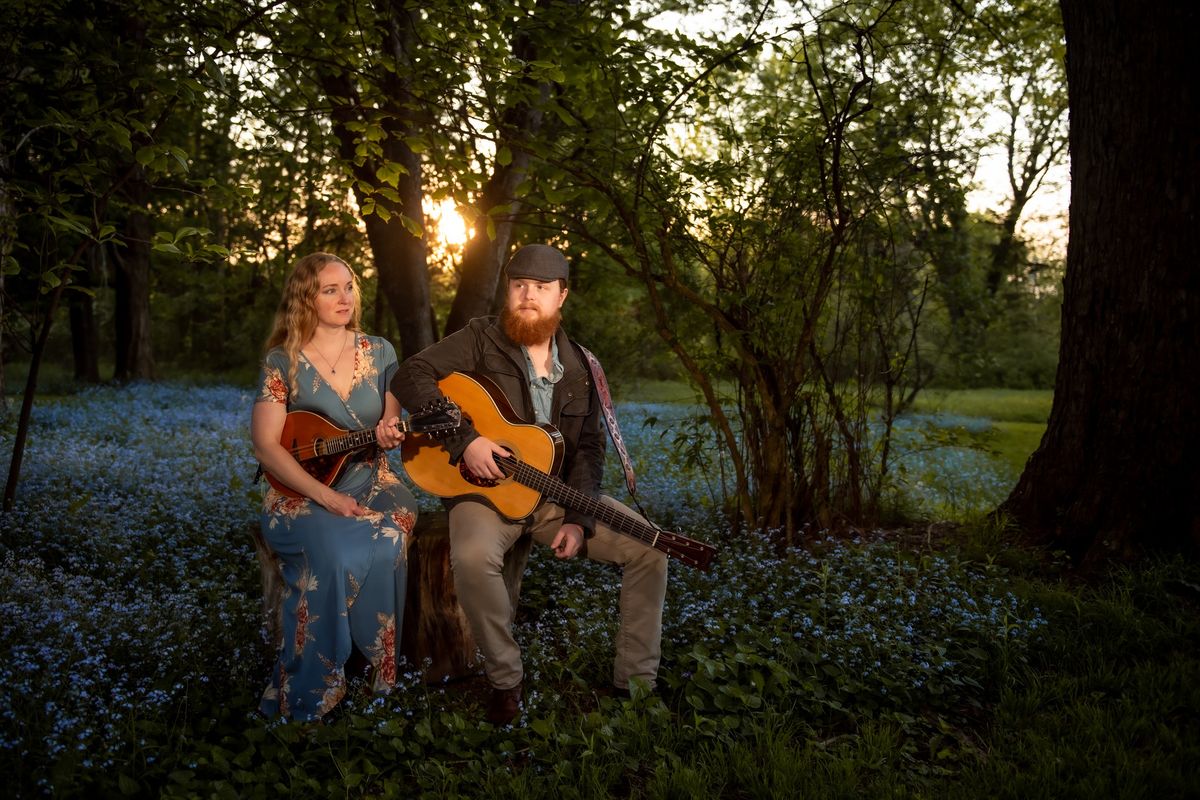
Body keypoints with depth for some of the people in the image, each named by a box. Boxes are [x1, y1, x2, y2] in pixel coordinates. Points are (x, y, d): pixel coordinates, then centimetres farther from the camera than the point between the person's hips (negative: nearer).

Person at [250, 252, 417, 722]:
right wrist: (326, 496, -19)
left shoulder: (379, 352, 9)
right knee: (336, 552, -34)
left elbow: (391, 428, 12)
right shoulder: (282, 361, -1)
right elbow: (266, 446, -7)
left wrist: (391, 435, -15)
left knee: (384, 545, -32)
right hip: (301, 493, -2)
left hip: (371, 484, 3)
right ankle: (307, 698, -19)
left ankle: (378, 677, -16)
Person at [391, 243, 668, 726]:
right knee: (473, 556, -38)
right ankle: (505, 680, -14)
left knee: (649, 548, -11)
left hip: (559, 491, 4)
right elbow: (411, 377, -15)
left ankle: (636, 681, 1)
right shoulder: (481, 341, -4)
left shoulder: (579, 366, 8)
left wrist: (578, 518, -10)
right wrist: (464, 438, -26)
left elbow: (589, 447, 5)